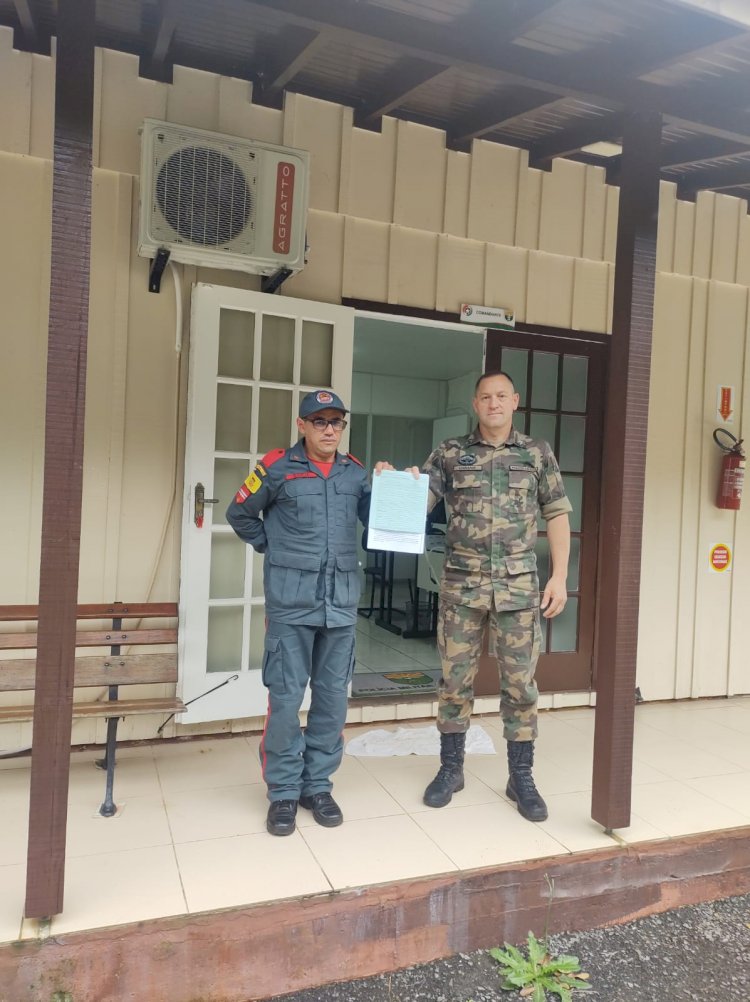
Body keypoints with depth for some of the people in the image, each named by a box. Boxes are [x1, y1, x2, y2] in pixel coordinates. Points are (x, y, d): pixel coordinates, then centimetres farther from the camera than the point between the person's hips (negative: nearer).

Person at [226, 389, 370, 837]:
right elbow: (240, 513, 8)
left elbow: (376, 521, 10)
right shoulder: (277, 468, -2)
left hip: (342, 602, 4)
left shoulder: (355, 472, 8)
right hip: (291, 602, -4)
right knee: (286, 697, 1)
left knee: (333, 696, 10)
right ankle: (284, 791, 16)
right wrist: (271, 547, 3)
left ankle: (318, 785, 25)